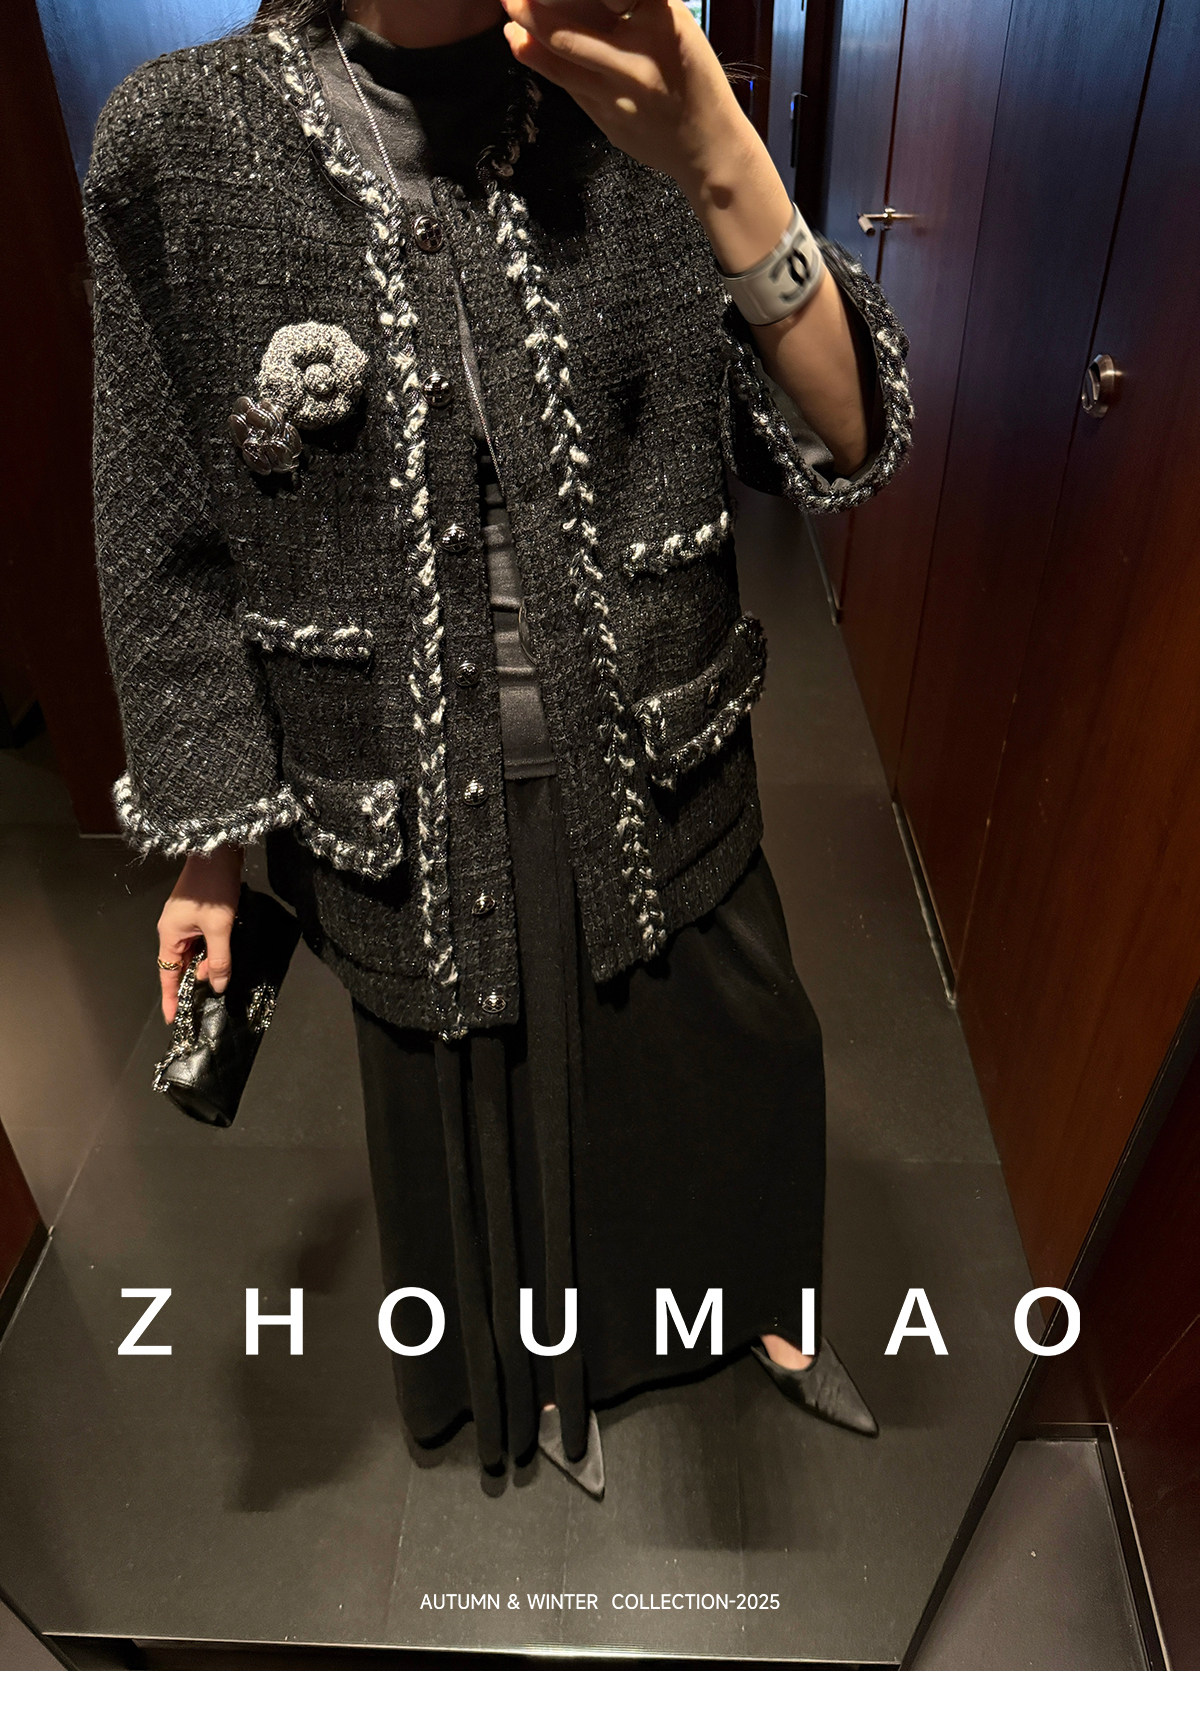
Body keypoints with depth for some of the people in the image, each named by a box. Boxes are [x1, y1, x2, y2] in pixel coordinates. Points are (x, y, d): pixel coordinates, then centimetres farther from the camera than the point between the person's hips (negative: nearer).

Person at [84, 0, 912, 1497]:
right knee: (488, 1104, 22)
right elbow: (168, 546, -3)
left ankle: (756, 1305, 59)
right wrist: (208, 849, -1)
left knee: (734, 1064, 22)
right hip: (417, 807, -1)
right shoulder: (180, 147, -9)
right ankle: (548, 1361, 59)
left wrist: (722, 166, -29)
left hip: (660, 771, 2)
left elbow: (842, 449, -13)